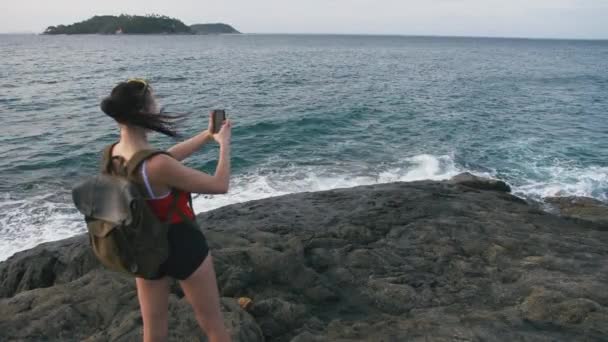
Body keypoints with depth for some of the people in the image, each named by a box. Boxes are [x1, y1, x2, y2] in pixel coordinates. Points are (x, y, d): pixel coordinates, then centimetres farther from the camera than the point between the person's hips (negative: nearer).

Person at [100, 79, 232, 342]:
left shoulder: (114, 153, -7)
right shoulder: (157, 166, -32)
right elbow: (219, 185, -22)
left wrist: (207, 135, 10)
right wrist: (224, 143, -7)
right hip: (182, 247, -7)